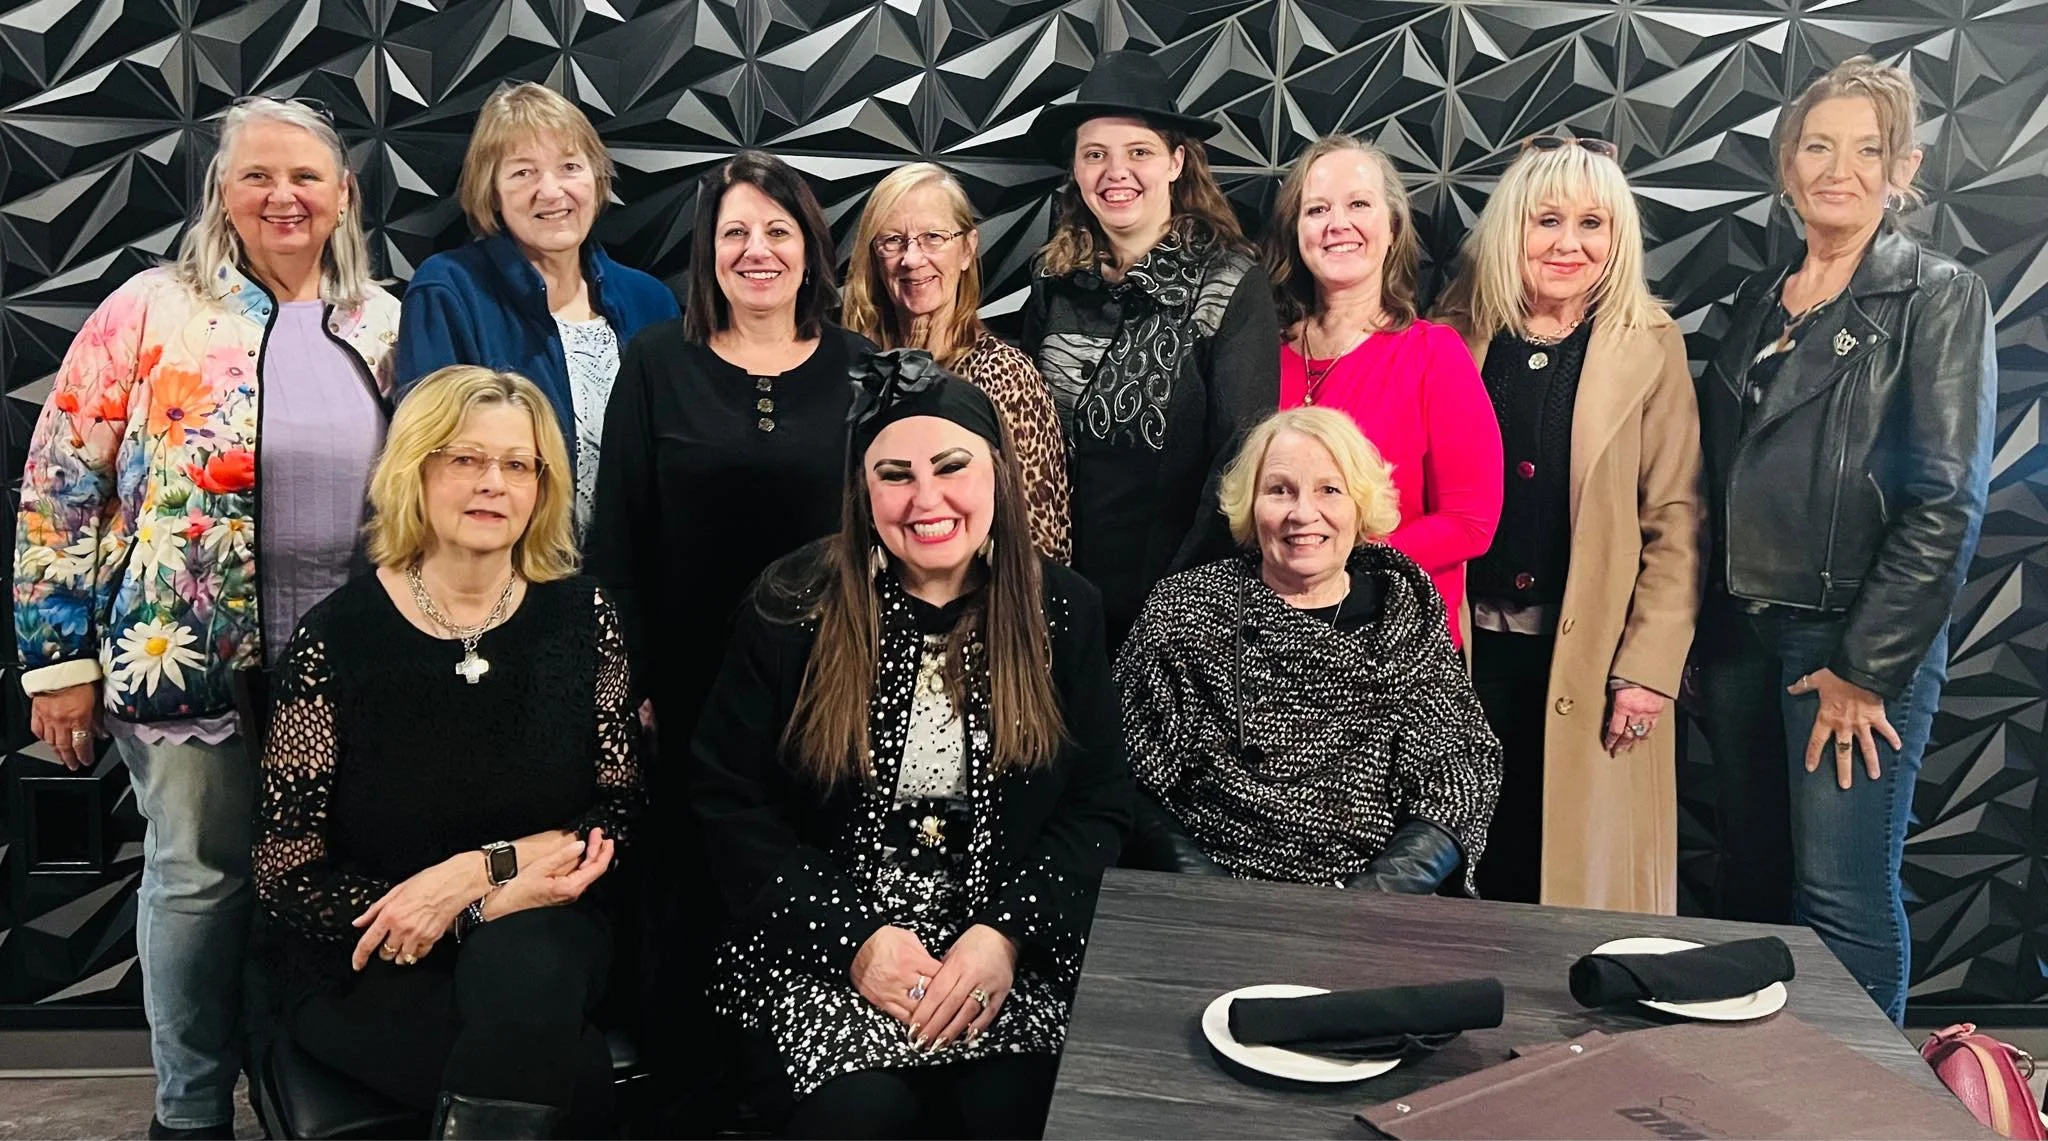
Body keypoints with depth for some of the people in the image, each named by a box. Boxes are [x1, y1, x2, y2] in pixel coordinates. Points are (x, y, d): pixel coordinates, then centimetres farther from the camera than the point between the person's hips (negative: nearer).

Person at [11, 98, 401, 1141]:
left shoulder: (385, 323, 7)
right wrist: (59, 654, -7)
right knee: (198, 875, 9)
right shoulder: (152, 310, -4)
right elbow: (59, 484, -4)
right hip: (190, 653, -3)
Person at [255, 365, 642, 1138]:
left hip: (539, 943, 3)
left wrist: (475, 871, -17)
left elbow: (619, 815, 0)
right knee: (574, 1076, -30)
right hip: (372, 970, -2)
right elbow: (286, 880, -7)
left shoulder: (580, 617, -1)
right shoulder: (337, 638, -8)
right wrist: (500, 896, -15)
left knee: (524, 969, -34)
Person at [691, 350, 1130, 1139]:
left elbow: (1099, 804, 3)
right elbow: (728, 803, -1)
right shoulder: (792, 608, -2)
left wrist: (1008, 933, -12)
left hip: (1007, 949, 1)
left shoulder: (1063, 610, 2)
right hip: (821, 945, -1)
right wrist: (853, 938, -12)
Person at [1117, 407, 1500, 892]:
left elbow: (1464, 763, 4)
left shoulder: (1408, 611, 6)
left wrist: (1367, 897, -10)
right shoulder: (1185, 609, 1)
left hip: (1375, 891, 2)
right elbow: (1137, 779, -1)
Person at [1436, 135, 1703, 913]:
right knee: (1480, 860, 10)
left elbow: (1674, 521, -4)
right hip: (1471, 646, 2)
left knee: (1584, 872, 5)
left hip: (1593, 659, -2)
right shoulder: (1459, 336, 3)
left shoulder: (1651, 347, -3)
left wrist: (1647, 669, -9)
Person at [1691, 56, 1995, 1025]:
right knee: (1751, 877, 13)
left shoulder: (1940, 299, -5)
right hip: (1741, 630, 6)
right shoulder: (1760, 299, 13)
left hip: (1855, 640, -6)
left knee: (1843, 894, -4)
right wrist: (1704, 637, 8)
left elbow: (1946, 502, -11)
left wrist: (1865, 667, -14)